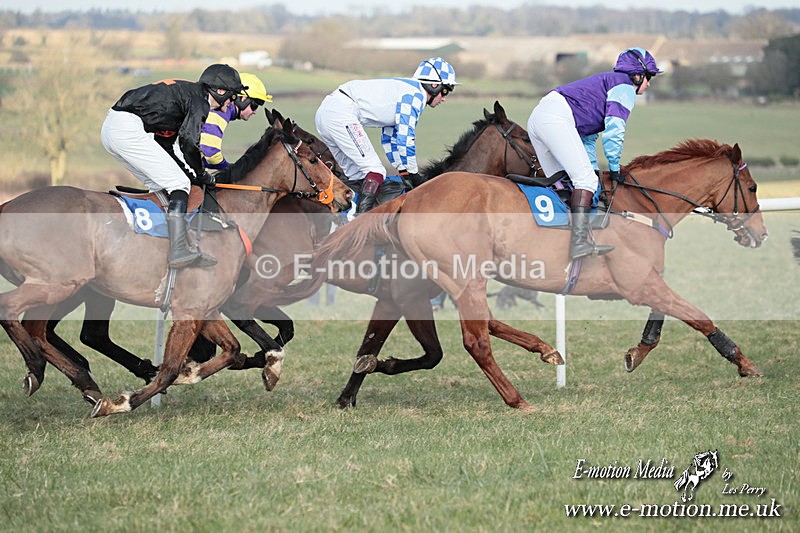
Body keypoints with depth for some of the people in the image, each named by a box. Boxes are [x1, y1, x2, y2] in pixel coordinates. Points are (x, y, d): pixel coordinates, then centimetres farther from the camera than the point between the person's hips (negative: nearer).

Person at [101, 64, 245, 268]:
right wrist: (201, 174, 1)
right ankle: (179, 250, -17)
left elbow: (164, 144, 27)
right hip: (128, 129, -10)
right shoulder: (200, 101, -2)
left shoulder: (184, 91, 27)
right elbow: (189, 142, -14)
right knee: (180, 183, -8)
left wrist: (189, 172, 21)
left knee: (158, 185, 20)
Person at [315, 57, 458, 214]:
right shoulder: (415, 95, -5)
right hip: (342, 114, -10)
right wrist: (412, 174, -3)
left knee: (358, 174, 16)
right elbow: (405, 138, -12)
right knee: (375, 171, -11)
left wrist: (403, 171, 29)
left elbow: (389, 138, 32)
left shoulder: (401, 91, 26)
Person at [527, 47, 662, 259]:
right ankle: (579, 242, -28)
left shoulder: (606, 82, 34)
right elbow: (614, 129, -8)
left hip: (536, 119, 10)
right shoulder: (625, 86, 5)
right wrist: (614, 168, -1)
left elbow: (588, 136, 33)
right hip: (557, 117, -10)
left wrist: (594, 169, 26)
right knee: (585, 178, -15)